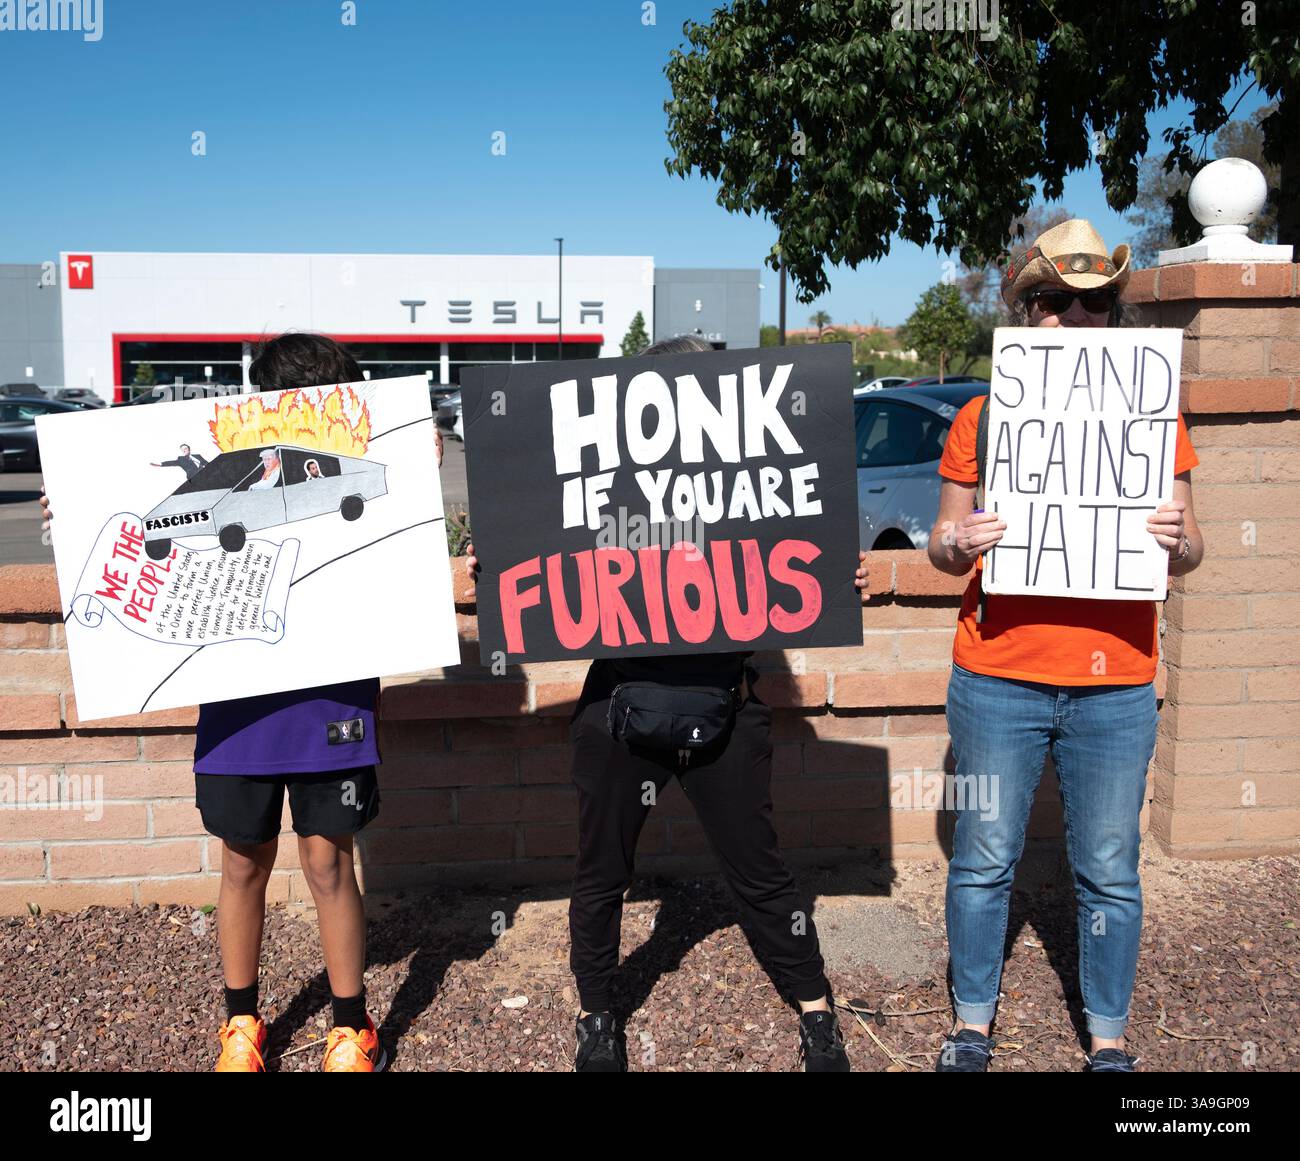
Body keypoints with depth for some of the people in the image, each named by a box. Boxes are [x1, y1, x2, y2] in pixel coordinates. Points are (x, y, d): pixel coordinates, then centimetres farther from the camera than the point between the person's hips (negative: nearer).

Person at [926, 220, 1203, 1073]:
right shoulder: (983, 416, 2)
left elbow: (1188, 552, 7)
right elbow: (944, 547, 7)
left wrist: (1179, 538, -16)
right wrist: (957, 545, -16)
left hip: (1115, 685, 1)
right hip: (998, 679, 0)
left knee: (1109, 871, 8)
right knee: (984, 859, 9)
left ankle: (1110, 1040, 25)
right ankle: (972, 1025, 26)